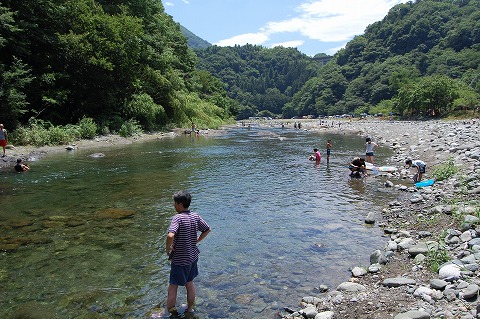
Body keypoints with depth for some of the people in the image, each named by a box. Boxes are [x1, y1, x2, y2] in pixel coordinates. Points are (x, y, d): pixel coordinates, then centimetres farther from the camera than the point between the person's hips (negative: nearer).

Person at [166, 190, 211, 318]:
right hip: (193, 256, 7)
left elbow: (170, 236, -35)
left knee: (173, 286, 9)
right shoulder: (195, 216, -3)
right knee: (190, 283, 22)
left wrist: (168, 249, -17)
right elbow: (207, 230, 8)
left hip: (179, 260, -7)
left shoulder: (177, 218, -23)